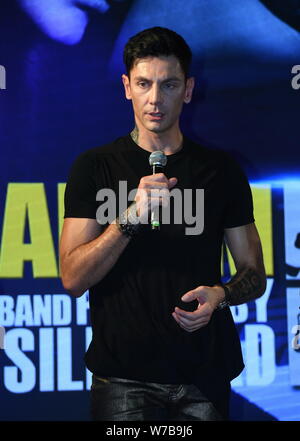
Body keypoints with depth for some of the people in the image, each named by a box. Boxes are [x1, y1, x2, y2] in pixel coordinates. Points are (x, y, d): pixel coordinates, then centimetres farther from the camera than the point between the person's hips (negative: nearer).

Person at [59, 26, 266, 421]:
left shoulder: (221, 170, 6)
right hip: (124, 378, -2)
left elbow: (254, 274, 10)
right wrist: (131, 216, -20)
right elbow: (73, 279, -7)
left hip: (205, 375, 2)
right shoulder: (95, 167, 0)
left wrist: (220, 294, -12)